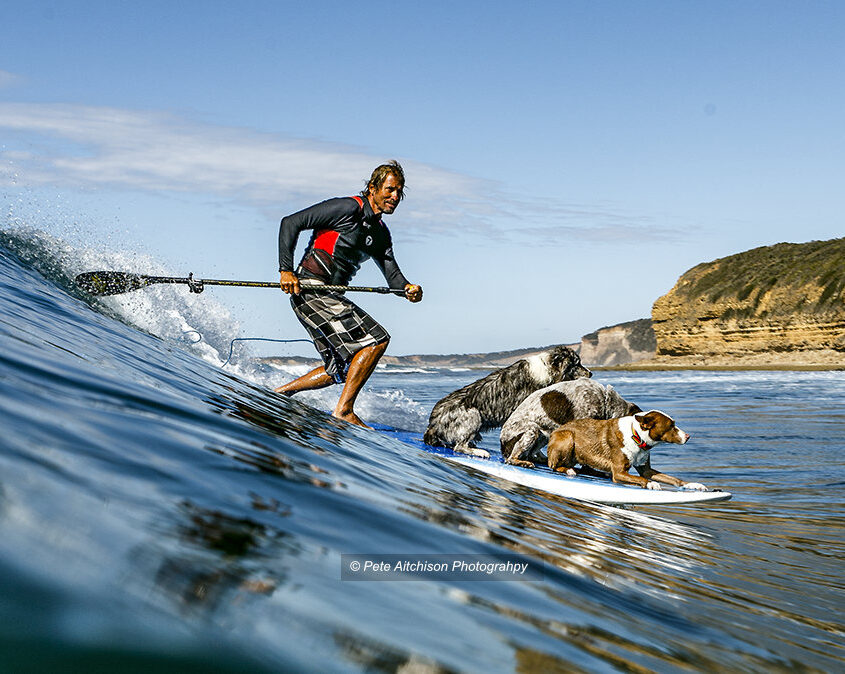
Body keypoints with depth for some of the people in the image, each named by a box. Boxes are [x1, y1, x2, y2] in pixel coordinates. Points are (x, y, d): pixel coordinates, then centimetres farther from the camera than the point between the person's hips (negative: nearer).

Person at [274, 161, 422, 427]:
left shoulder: (380, 233, 17)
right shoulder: (348, 208, -9)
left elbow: (392, 275, 11)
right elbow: (290, 223, -13)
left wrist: (408, 288, -13)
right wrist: (286, 270, -20)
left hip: (329, 296, 9)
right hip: (308, 289, -9)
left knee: (343, 371, 13)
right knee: (376, 339, -15)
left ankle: (278, 394, 19)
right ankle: (344, 410, -12)